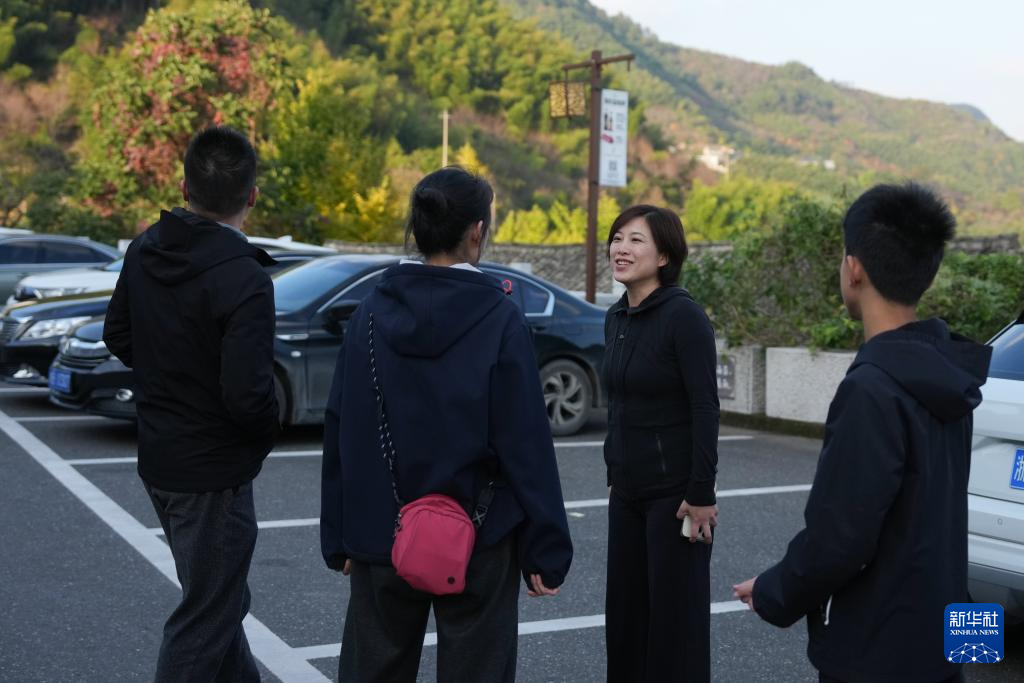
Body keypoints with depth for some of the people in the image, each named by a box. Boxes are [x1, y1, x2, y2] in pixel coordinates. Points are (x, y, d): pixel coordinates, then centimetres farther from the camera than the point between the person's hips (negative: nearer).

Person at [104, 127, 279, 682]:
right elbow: (248, 397, -28)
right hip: (214, 472, -8)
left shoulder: (146, 250, -2)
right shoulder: (243, 280, -26)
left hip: (159, 459, 8)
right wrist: (268, 429, -7)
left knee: (221, 598, 25)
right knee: (205, 620, 6)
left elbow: (118, 335, 10)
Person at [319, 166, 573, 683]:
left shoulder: (370, 315, -1)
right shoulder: (499, 320, -11)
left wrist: (339, 538, 12)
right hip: (477, 542, -3)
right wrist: (545, 550, -6)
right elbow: (526, 443, -13)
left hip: (381, 537, 4)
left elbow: (340, 436, 3)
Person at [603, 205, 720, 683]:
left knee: (674, 611, 3)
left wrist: (701, 494, -19)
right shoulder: (615, 318, 8)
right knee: (625, 607, 13)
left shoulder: (684, 315, -15)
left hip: (674, 490, -7)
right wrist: (613, 476, 16)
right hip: (626, 490, 7)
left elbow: (706, 409, -17)